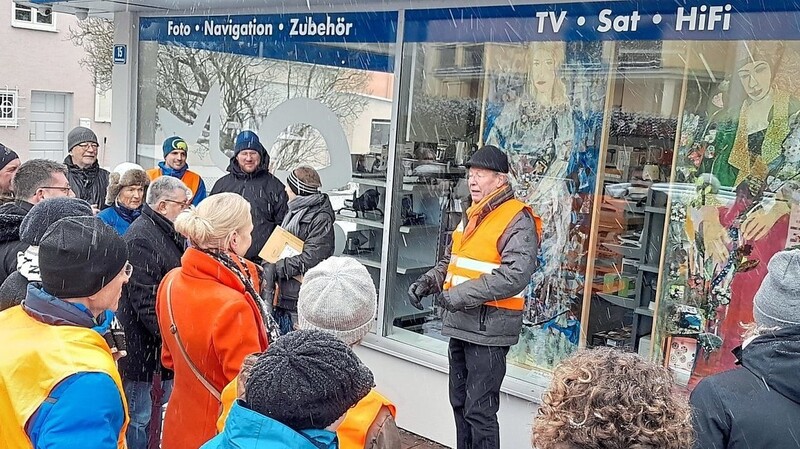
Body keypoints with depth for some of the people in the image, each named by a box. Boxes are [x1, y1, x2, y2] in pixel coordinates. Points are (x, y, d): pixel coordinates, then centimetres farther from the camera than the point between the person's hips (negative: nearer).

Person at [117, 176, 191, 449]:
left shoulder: (169, 233, 11)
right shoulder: (141, 238, -19)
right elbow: (145, 301, -24)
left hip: (164, 343, 10)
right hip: (143, 347, -10)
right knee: (139, 416, 4)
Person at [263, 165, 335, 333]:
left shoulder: (321, 218, -13)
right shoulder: (293, 212, 17)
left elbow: (310, 259, -21)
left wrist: (275, 268, -17)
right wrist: (268, 265, 1)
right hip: (281, 293, 9)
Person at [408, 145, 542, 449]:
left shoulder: (518, 220, -14)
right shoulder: (473, 215, 14)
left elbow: (516, 275, -25)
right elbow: (452, 260, 25)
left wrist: (462, 295, -24)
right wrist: (428, 282, 6)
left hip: (489, 327, -9)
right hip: (461, 323, 9)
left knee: (479, 410, -2)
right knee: (460, 402, 19)